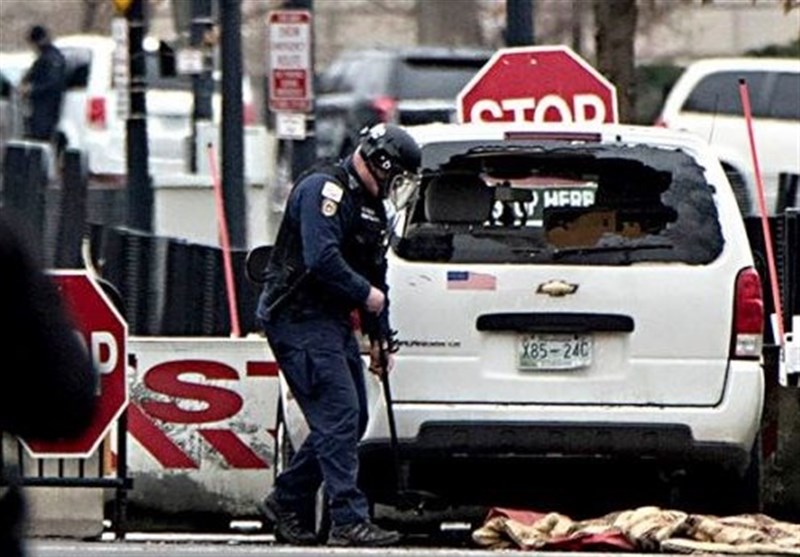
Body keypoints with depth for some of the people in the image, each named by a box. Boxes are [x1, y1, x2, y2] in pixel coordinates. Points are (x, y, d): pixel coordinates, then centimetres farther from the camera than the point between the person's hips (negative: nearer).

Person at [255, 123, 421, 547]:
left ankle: (286, 502, 22)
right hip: (300, 318, -10)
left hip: (333, 322, 10)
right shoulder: (324, 190, -14)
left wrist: (379, 337, 20)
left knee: (351, 419, 10)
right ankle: (349, 521, -19)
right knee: (339, 416, -16)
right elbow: (321, 259, -25)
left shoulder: (372, 207, 19)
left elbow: (375, 275, 25)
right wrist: (366, 294, -14)